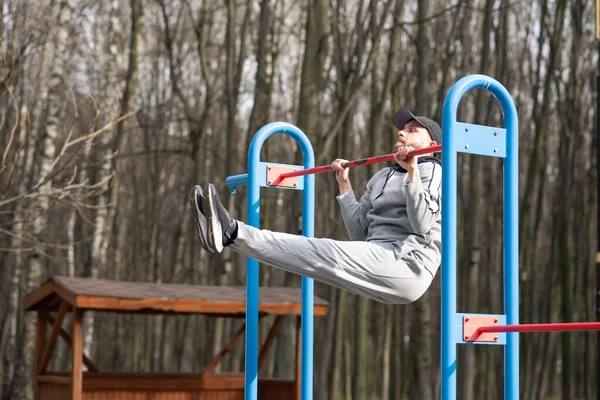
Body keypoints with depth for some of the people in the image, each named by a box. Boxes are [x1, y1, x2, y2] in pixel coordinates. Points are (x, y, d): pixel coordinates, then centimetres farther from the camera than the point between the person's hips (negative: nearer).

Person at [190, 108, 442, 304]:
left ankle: (232, 232, -40)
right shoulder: (381, 177, 26)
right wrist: (344, 185, 16)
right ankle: (229, 233, -33)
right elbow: (359, 234, 16)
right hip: (377, 260, 7)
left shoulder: (430, 170, 5)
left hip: (408, 264, -7)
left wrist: (412, 172, -20)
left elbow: (422, 227, -14)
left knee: (328, 254, -24)